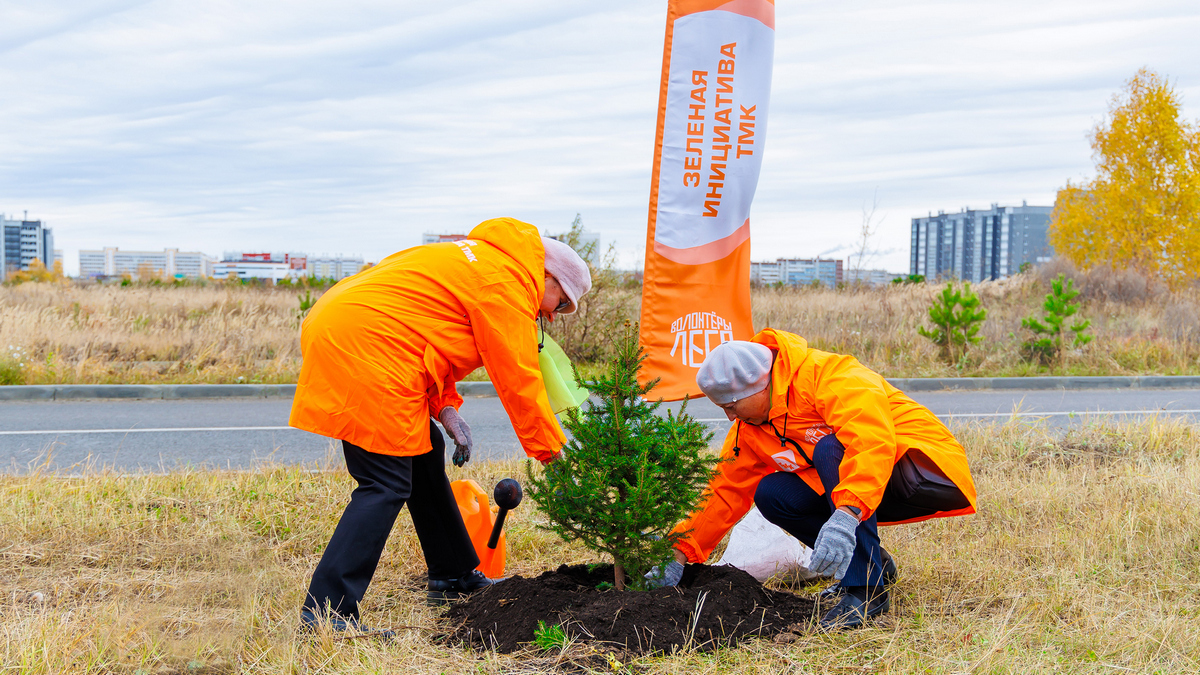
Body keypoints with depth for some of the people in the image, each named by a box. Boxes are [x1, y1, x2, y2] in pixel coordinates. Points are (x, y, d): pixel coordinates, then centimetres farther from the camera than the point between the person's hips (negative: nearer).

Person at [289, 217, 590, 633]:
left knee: (423, 453, 19)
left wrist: (444, 408, 12)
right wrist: (555, 456, 2)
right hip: (360, 346, -11)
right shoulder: (507, 284, -8)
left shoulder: (480, 262, 23)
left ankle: (454, 577, 31)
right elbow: (519, 382, -9)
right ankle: (326, 611, -11)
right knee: (386, 486, -10)